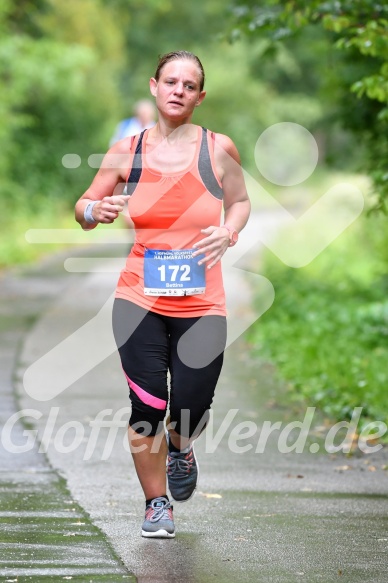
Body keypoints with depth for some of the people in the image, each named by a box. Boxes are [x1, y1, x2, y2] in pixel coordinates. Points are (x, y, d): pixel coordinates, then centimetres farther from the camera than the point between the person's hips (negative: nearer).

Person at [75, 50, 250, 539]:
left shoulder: (218, 149, -1)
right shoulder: (127, 151, 1)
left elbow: (239, 201, 16)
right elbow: (83, 209, 9)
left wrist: (228, 233, -4)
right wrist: (96, 210, -14)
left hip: (201, 305, 0)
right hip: (139, 301, 0)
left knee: (191, 413, -3)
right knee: (147, 409, -4)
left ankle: (179, 445, 37)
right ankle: (157, 504, 19)